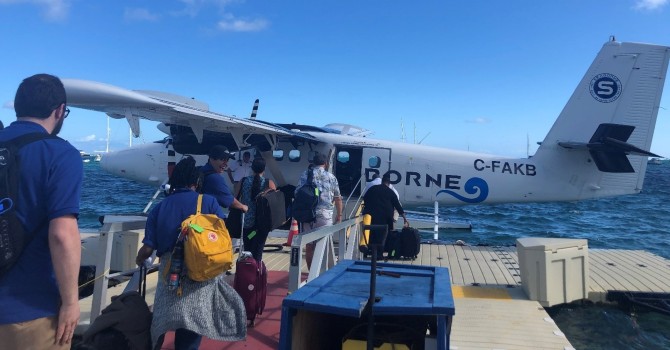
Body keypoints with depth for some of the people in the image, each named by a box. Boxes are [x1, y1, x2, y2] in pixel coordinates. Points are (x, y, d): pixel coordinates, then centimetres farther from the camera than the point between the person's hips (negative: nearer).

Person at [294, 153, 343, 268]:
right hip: (325, 214, 0)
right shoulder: (331, 177, 8)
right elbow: (338, 198, 11)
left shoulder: (305, 174, 6)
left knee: (309, 245, 8)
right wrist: (339, 214, 20)